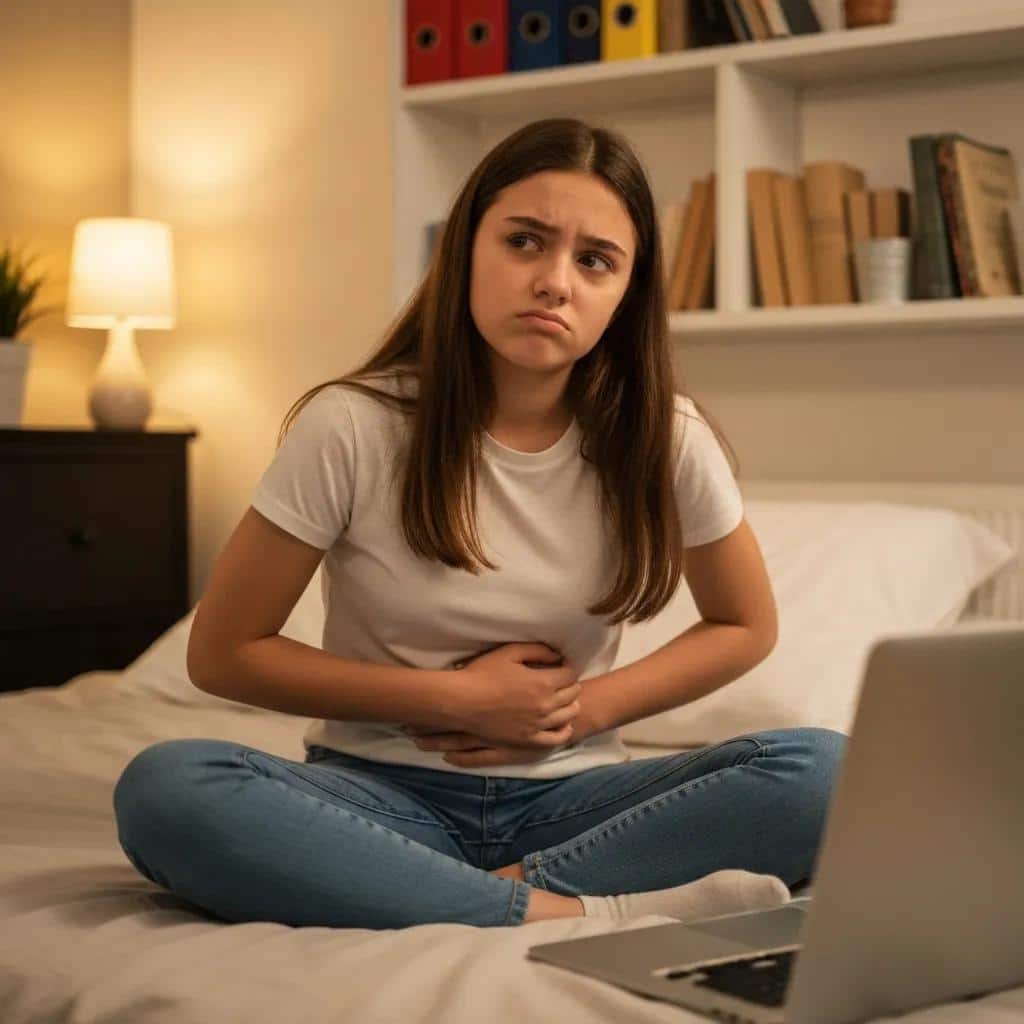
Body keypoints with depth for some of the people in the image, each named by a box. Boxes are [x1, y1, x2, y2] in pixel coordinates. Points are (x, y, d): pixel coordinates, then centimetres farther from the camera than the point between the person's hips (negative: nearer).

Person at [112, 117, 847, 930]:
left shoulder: (664, 438, -5)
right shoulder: (353, 428, -11)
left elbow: (746, 629, 10)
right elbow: (223, 653, -4)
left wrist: (590, 706, -7)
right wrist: (457, 698, -11)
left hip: (566, 796, 2)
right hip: (383, 796, -1)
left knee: (824, 771, -24)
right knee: (165, 788, -33)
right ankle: (569, 916, -32)